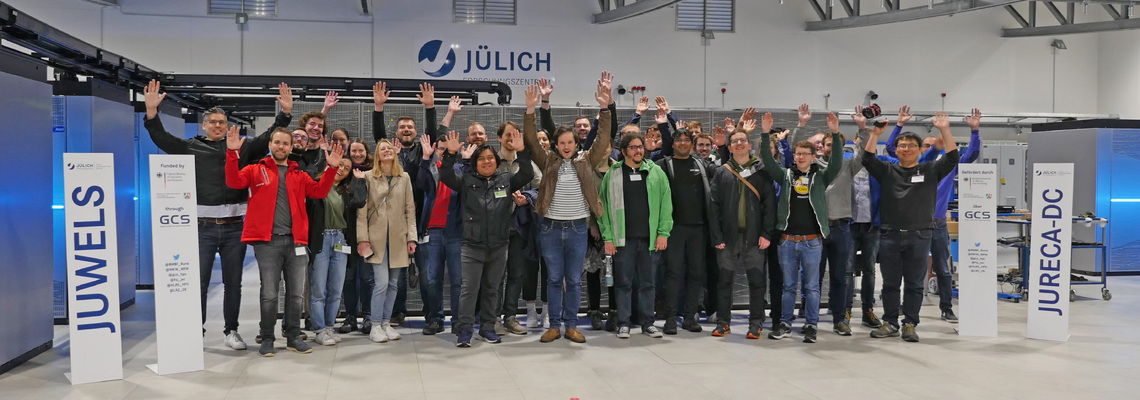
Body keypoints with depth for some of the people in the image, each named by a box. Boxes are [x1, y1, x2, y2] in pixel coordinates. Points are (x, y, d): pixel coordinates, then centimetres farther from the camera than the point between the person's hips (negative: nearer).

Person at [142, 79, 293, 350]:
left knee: (233, 282, 8)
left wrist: (285, 112, 0)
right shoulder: (191, 147, 10)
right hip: (202, 226, -1)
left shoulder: (242, 148, 12)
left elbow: (269, 138, 10)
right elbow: (162, 138, 1)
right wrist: (152, 111, -13)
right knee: (198, 282, 1)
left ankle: (231, 331, 18)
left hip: (234, 226, 1)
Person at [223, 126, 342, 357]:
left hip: (295, 241, 3)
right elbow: (234, 182, -6)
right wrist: (232, 153, -15)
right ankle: (267, 339, 11)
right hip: (267, 242, -3)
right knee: (269, 294, -1)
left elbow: (319, 191, 5)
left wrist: (331, 168, -5)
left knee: (296, 293, 6)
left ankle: (293, 337, 18)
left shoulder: (299, 175, 17)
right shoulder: (256, 170, 9)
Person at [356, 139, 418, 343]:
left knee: (393, 283, 7)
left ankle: (386, 323, 18)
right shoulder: (369, 178, 2)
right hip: (377, 237, -3)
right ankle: (375, 326, 1)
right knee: (382, 282, -10)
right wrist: (362, 238, -8)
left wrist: (411, 237, 2)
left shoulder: (404, 178, 9)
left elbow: (410, 209, 8)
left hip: (398, 238, 3)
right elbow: (362, 210, -1)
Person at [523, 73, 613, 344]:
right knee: (554, 279, 8)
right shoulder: (548, 161, 3)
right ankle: (554, 325, 16)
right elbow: (531, 141, -7)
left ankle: (571, 325, 17)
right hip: (551, 227, 0)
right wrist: (530, 111, -21)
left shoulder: (585, 162, 3)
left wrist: (606, 107, -20)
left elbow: (603, 139, -6)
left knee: (574, 280, 7)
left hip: (577, 227, 0)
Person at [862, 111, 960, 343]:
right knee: (890, 283, 7)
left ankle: (910, 324, 12)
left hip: (919, 236, -1)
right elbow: (868, 159, -3)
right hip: (890, 235, 1)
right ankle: (890, 323, 16)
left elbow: (952, 158, -3)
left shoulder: (930, 171, 8)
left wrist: (944, 131, -12)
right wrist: (875, 134, -12)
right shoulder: (887, 171, 9)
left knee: (914, 284, 4)